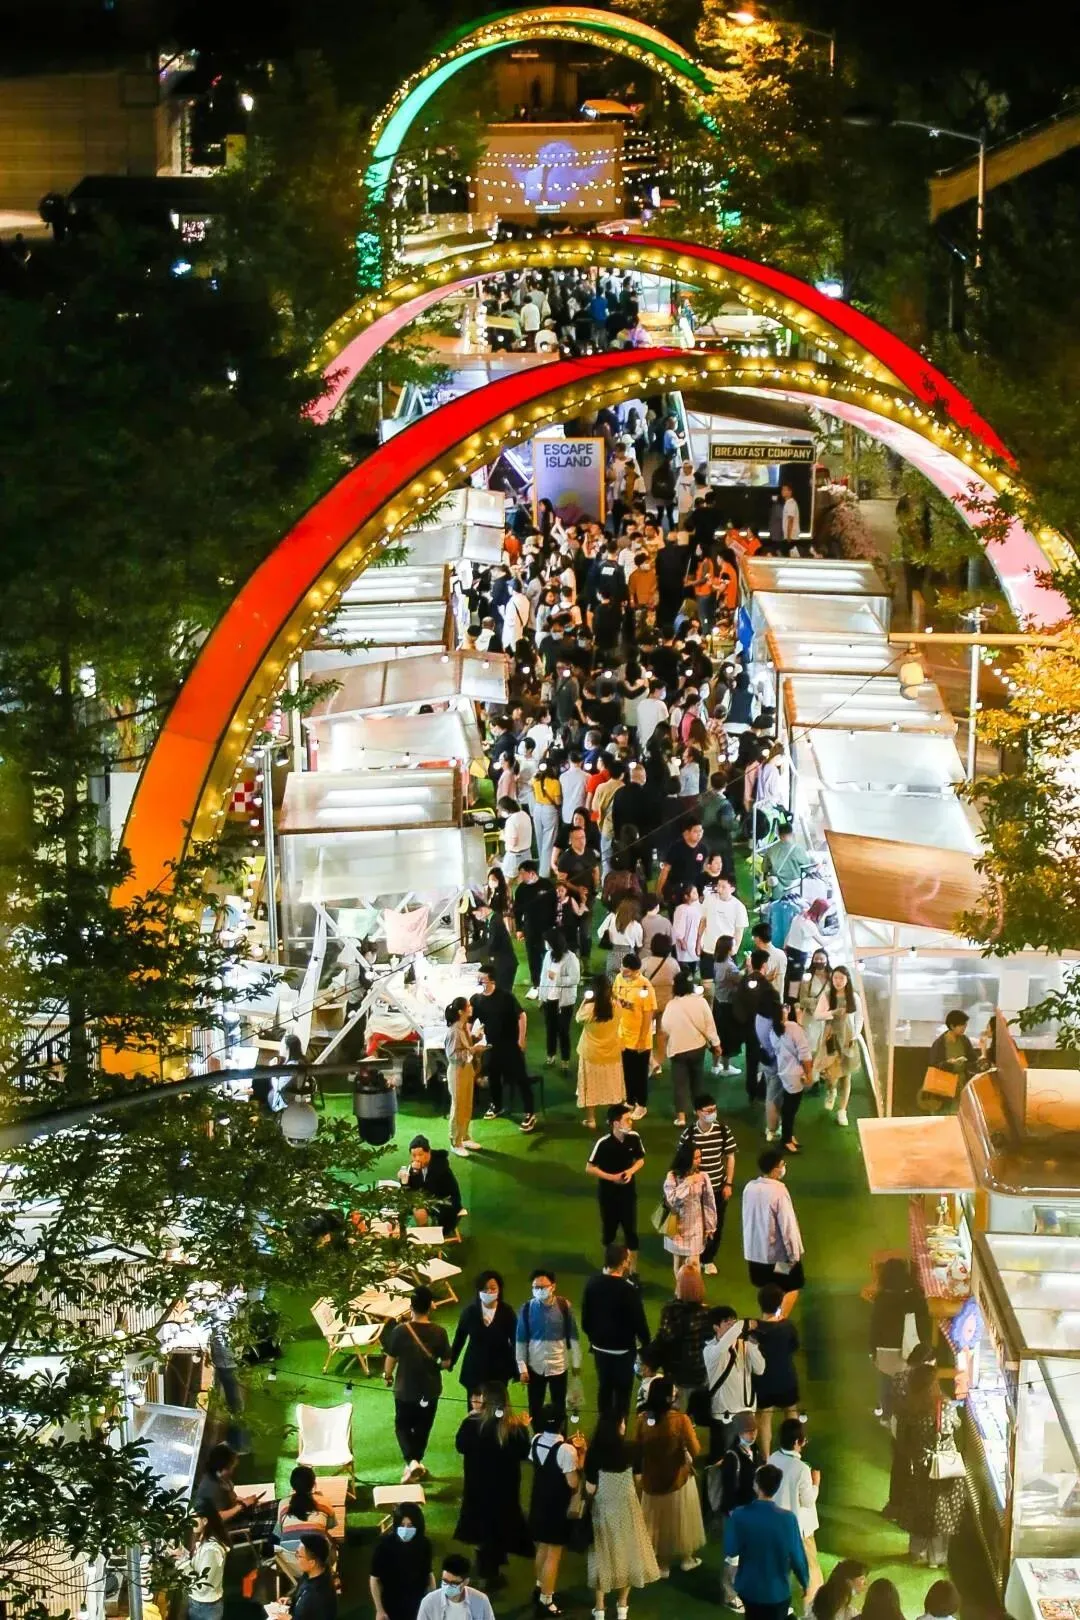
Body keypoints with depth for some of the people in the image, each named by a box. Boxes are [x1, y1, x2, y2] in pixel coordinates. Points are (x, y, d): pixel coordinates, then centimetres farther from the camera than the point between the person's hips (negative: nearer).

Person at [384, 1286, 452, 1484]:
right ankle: (416, 1463, 30)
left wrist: (388, 1375, 12)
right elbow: (446, 1362, -7)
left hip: (405, 1389, -2)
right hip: (430, 1390, 2)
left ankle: (412, 1462, -9)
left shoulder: (400, 1331, -17)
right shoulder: (439, 1332, -13)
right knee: (422, 1428, 19)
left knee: (403, 1426, 13)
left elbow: (391, 1358, -8)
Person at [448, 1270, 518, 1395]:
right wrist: (450, 1360, 3)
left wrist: (517, 1370, -3)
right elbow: (460, 1338, 3)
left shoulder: (507, 1312, -9)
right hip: (474, 1368, 1)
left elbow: (515, 1341, -4)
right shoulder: (470, 1310, -7)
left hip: (499, 1370, -1)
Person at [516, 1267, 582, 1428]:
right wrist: (522, 1367, -4)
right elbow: (520, 1340, -3)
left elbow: (573, 1336, -2)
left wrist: (576, 1362, 2)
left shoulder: (564, 1305, -11)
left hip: (558, 1365, -1)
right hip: (535, 1366, 1)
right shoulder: (527, 1308, -10)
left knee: (559, 1408, 12)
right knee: (535, 1408, 10)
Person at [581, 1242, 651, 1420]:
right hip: (623, 1348, -6)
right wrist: (646, 1345, -2)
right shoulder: (628, 1289, -25)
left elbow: (585, 1317, 4)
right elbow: (638, 1321, -17)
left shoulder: (593, 1283, -7)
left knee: (604, 1387, 18)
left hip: (600, 1346, 6)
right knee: (622, 1390, 7)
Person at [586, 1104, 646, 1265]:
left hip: (628, 1192, 2)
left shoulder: (634, 1138, -10)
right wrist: (612, 1177, -20)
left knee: (631, 1232, 4)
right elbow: (589, 1168, -12)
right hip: (608, 1193, -2)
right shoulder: (603, 1143, -21)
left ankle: (632, 1271, 16)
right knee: (609, 1232, 12)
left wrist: (631, 1171, -14)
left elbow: (640, 1160, 6)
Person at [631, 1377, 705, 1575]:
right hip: (678, 1478, -3)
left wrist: (639, 1470, 14)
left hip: (652, 1479, 3)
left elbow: (636, 1450, -3)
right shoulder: (680, 1419, -24)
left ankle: (660, 1563, 29)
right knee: (680, 1518, 20)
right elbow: (695, 1450, -17)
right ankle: (686, 1558, 36)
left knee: (657, 1521, 19)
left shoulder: (643, 1419, -13)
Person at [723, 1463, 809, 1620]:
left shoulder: (740, 1515, -18)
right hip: (777, 1591, -2)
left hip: (748, 1588, 2)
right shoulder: (788, 1519, -21)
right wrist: (805, 1582, 6)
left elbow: (730, 1551, -7)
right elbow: (797, 1556, -13)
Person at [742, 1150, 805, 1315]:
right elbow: (787, 1225, -20)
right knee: (792, 1287, 12)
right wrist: (794, 1253, -10)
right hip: (778, 1252, -6)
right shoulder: (779, 1191, -24)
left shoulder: (749, 1187, -5)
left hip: (755, 1249, 6)